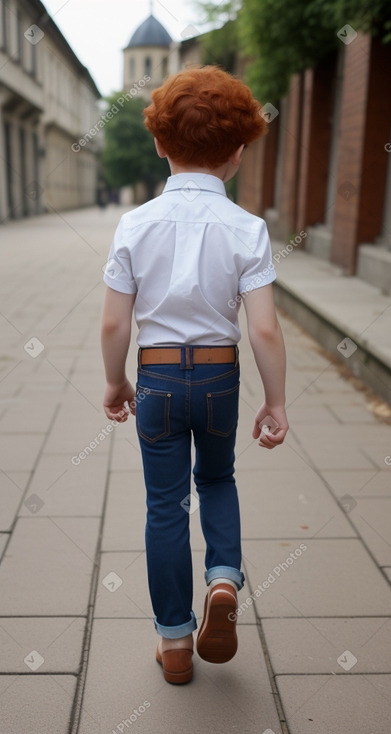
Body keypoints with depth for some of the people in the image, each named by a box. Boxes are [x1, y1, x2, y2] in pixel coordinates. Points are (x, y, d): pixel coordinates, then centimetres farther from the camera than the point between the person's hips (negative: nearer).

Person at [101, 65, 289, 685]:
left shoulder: (136, 224, -8)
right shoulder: (247, 229, -11)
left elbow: (114, 324, -6)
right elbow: (264, 330, -13)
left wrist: (116, 383, 10)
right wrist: (276, 403, -2)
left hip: (157, 378, 0)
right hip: (220, 377, 0)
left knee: (165, 506, 14)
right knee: (217, 479, 28)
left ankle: (174, 640, 26)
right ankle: (224, 577, 7)